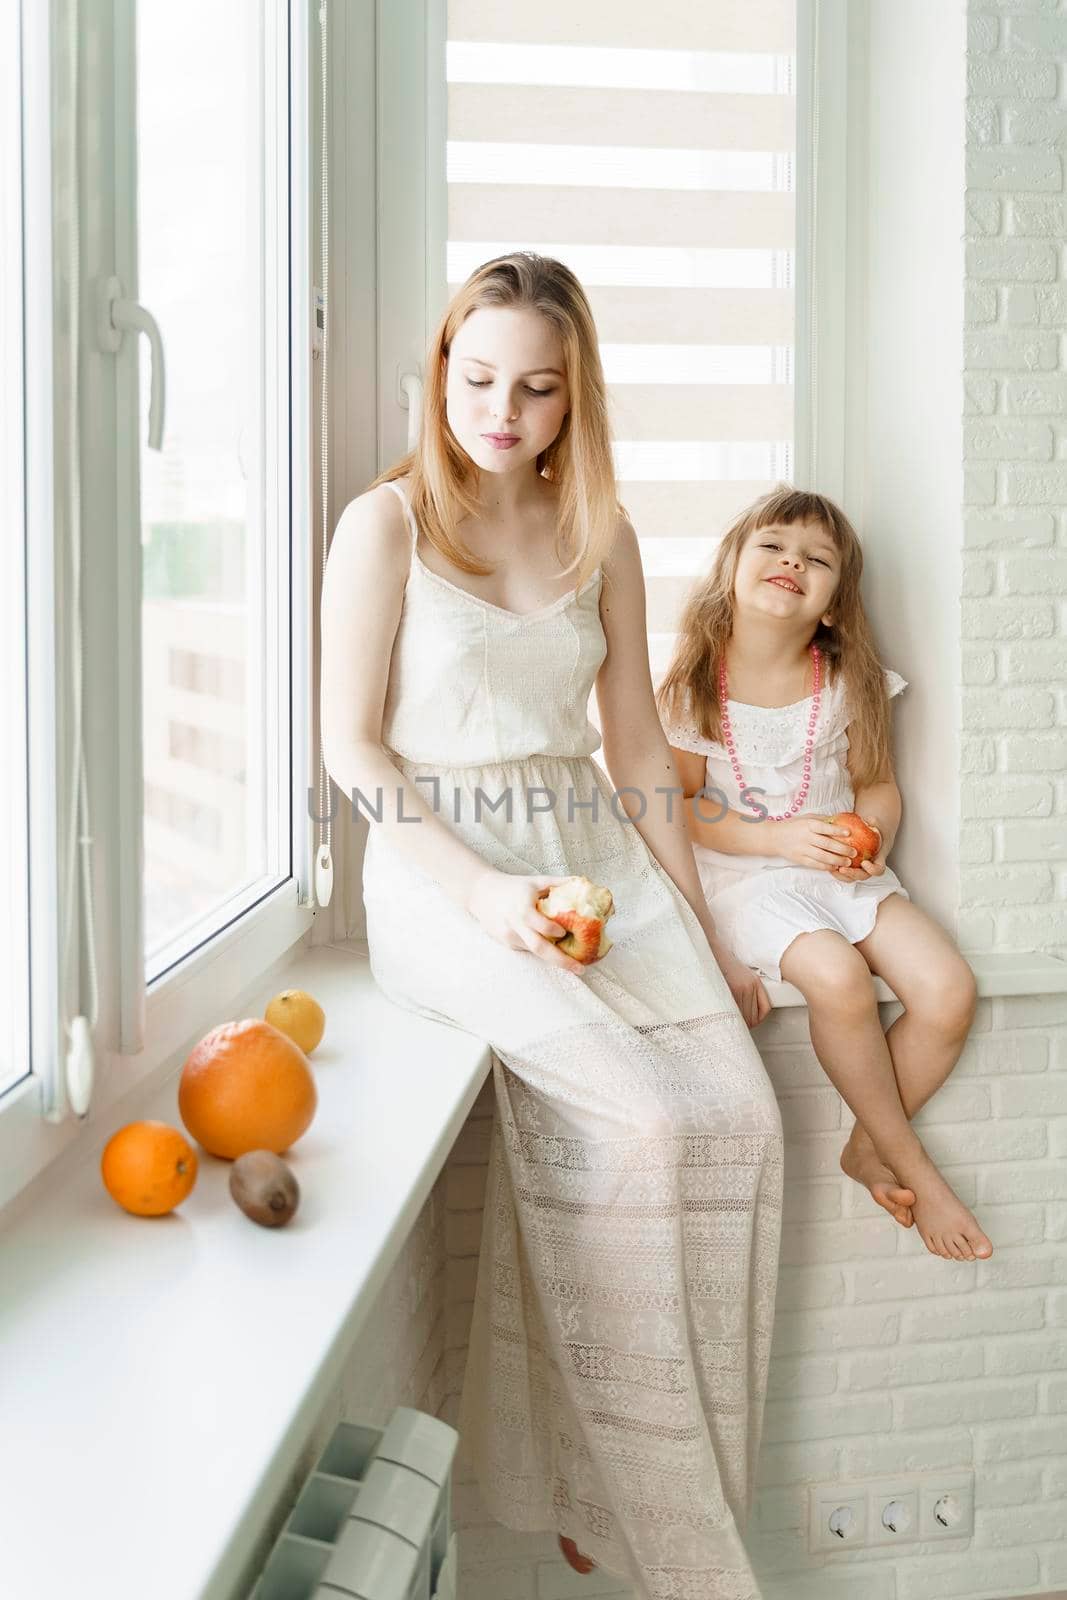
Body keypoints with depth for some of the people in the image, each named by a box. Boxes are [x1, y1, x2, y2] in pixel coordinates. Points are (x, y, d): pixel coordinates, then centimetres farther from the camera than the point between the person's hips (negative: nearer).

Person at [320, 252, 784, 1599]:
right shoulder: (388, 522, 0)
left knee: (737, 1111, -17)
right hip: (444, 876, -5)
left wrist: (699, 931, 12)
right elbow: (352, 748, -5)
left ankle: (606, 1484, -3)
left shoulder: (598, 535, 14)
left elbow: (636, 750, 16)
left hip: (596, 862, 5)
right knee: (636, 1123, -24)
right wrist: (482, 889, -17)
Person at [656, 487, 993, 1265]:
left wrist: (873, 837, -12)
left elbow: (878, 783, 11)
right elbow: (682, 807, -4)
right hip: (745, 874, -3)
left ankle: (870, 1146, 5)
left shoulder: (852, 682, 2)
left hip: (845, 870, 4)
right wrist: (779, 837, -18)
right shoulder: (696, 687, -6)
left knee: (948, 990, -19)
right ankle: (912, 1163, -9)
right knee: (838, 976, -32)